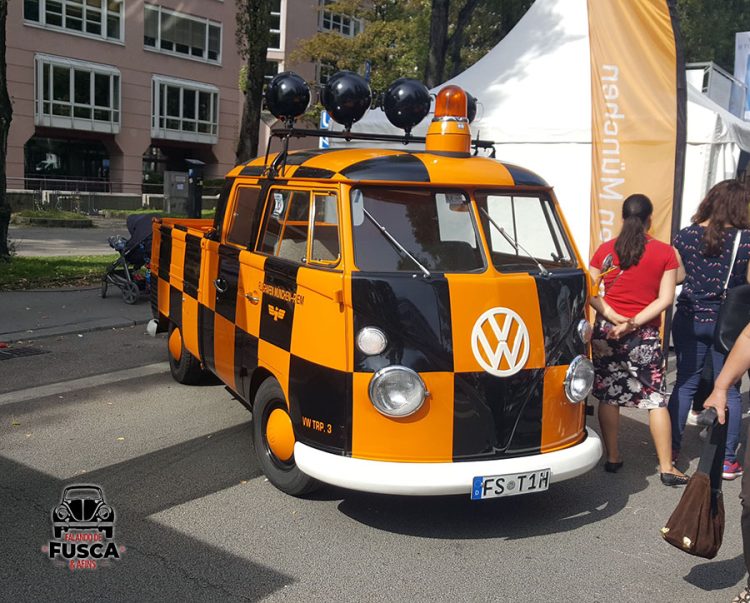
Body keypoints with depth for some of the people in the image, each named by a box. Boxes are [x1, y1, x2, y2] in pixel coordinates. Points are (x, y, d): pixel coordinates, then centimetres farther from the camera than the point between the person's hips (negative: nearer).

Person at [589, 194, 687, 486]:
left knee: (608, 396, 10)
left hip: (605, 331, 2)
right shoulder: (665, 252, -3)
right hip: (645, 335, -2)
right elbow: (665, 299, -9)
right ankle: (667, 468, 7)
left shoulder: (605, 250, 1)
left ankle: (612, 457, 19)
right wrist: (633, 324, -11)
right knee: (656, 399, 5)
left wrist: (613, 317, -10)